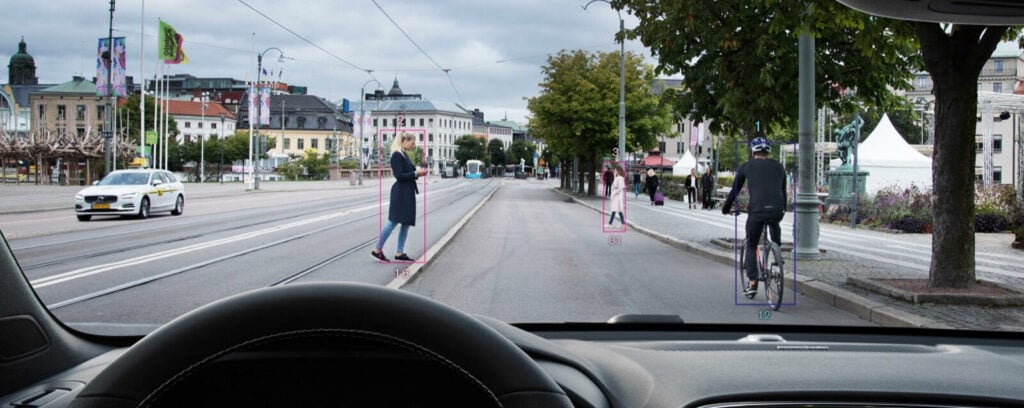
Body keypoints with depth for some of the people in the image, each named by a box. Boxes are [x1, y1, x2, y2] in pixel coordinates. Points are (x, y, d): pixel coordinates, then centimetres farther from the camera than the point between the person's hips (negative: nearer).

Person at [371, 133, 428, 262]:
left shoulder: (404, 155, 14)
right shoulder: (397, 155, -14)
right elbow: (399, 175, -20)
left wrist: (418, 173, 5)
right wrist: (416, 173, -18)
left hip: (408, 193, 10)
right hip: (400, 193, -10)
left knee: (406, 222, 8)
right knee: (393, 221, -6)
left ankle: (400, 252, 12)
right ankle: (377, 250, 2)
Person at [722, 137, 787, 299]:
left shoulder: (747, 166, 15)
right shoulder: (778, 166, 21)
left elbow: (734, 190, 21)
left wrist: (725, 209, 36)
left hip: (756, 210, -2)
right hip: (777, 210, 2)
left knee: (751, 246, 15)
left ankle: (752, 283, 6)